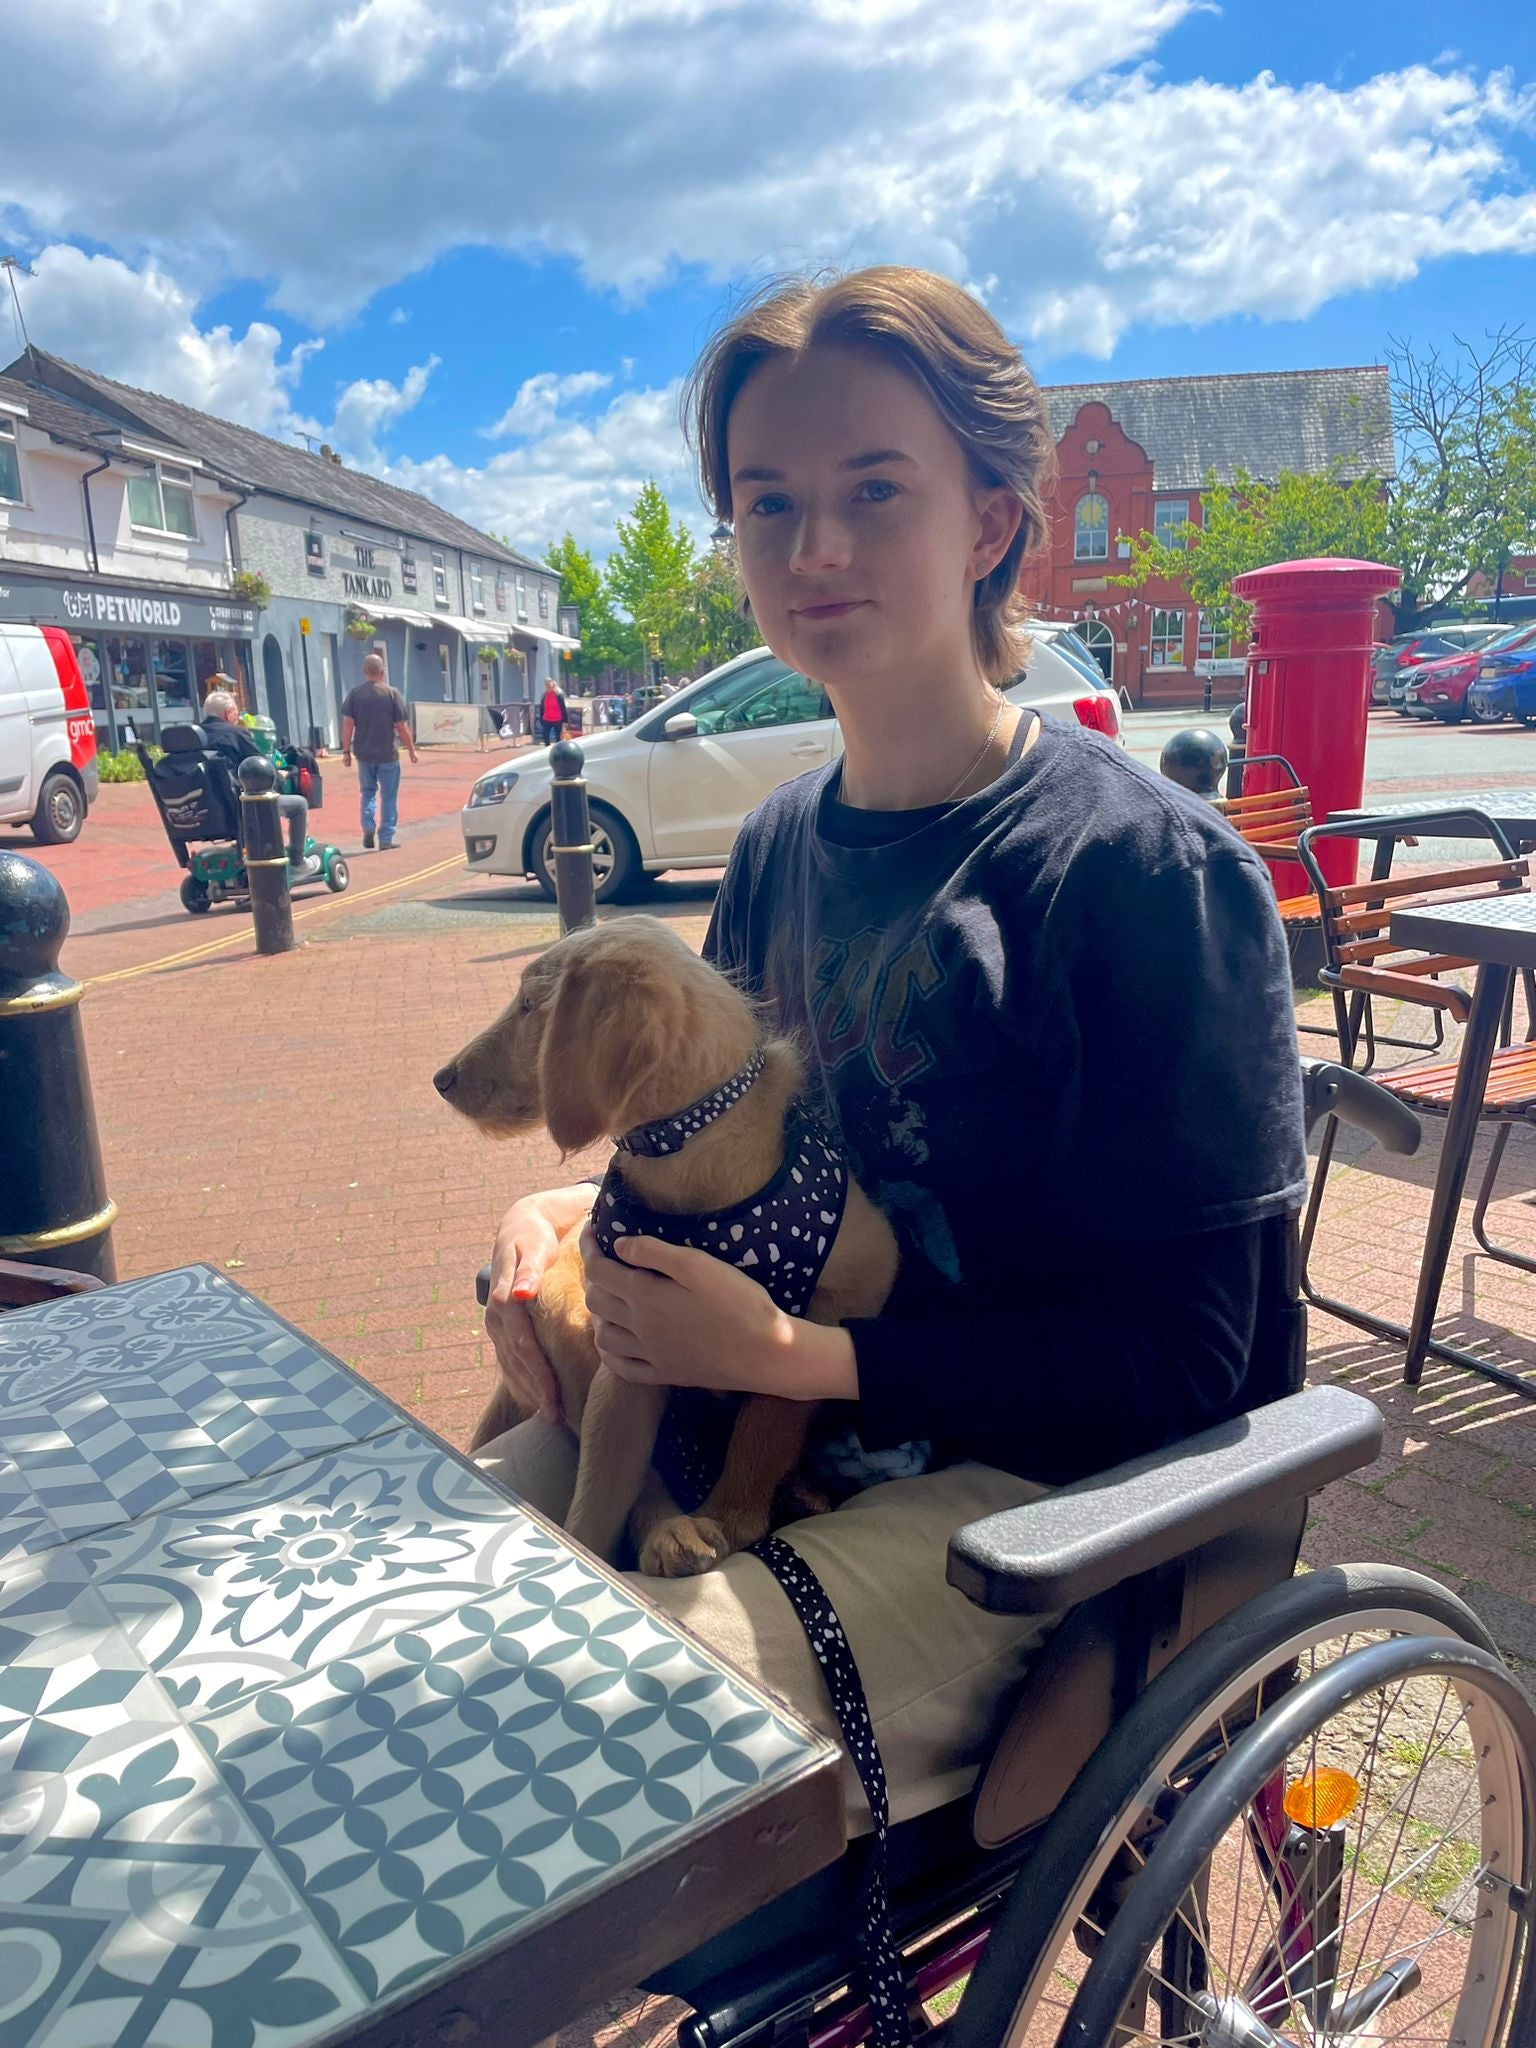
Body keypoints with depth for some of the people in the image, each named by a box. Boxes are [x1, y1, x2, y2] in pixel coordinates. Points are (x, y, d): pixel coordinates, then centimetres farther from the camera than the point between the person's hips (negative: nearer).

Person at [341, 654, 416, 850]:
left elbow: (347, 724, -3)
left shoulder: (354, 694, -1)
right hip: (387, 753, -2)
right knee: (389, 796, 7)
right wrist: (412, 751, 5)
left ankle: (367, 825, 1)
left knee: (367, 791, 20)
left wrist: (346, 751, 4)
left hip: (364, 753, 2)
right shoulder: (392, 694, -6)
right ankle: (387, 838, 8)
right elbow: (402, 727, -5)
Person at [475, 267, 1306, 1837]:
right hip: (793, 1413, 6)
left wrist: (790, 1354, -22)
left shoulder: (1146, 867, -17)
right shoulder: (781, 846, 4)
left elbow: (1183, 1356, -16)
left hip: (1046, 1484, -6)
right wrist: (575, 1211, -5)